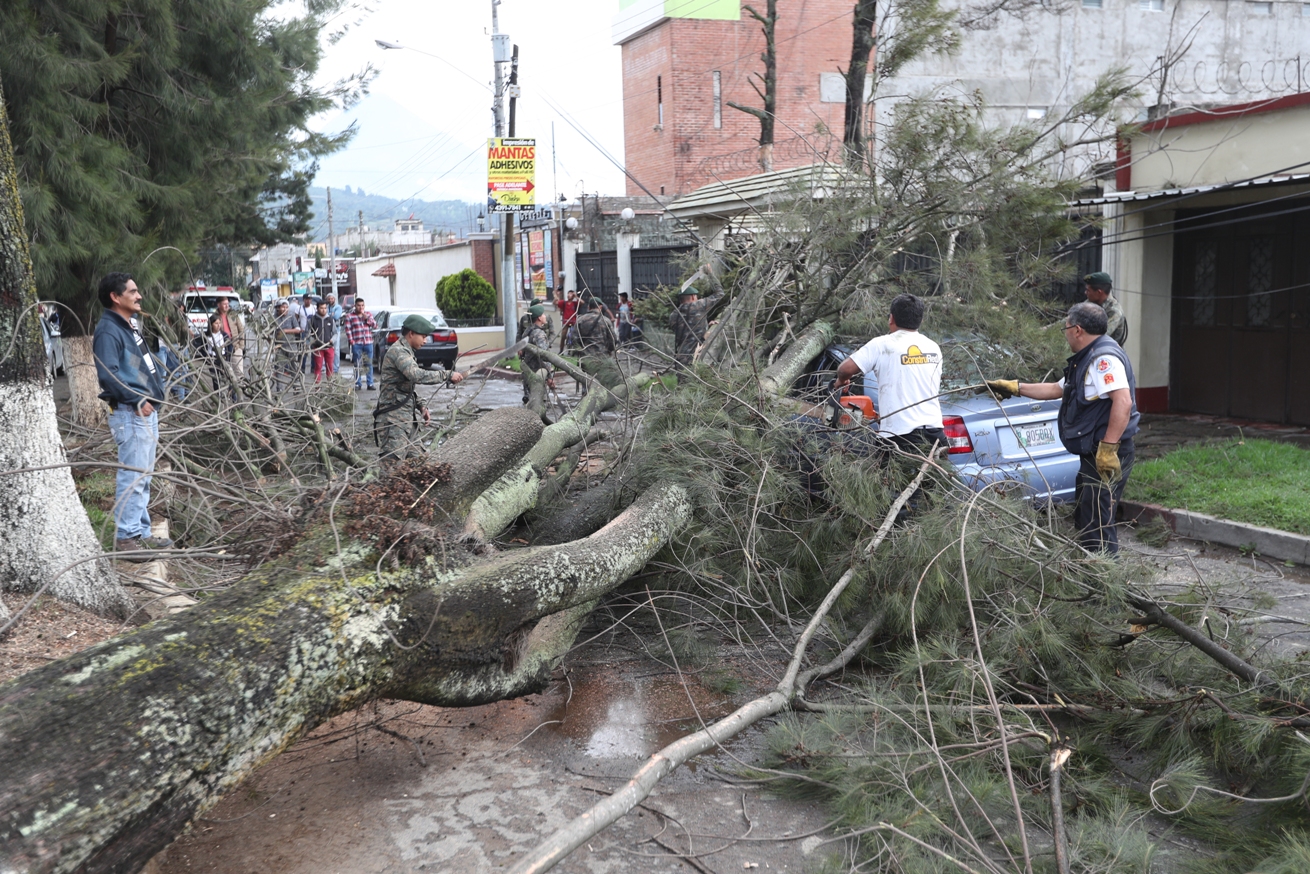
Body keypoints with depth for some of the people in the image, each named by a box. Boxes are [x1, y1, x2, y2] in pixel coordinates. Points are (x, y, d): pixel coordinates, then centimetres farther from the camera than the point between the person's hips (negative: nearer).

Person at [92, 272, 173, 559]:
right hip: (131, 414, -10)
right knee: (132, 476, -8)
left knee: (143, 476, 14)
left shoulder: (130, 325, 16)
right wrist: (137, 400, -18)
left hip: (147, 411, 10)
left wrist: (157, 390, 9)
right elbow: (108, 375, -24)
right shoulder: (108, 331, -14)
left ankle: (141, 532, 22)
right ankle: (125, 537, -2)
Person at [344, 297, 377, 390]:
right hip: (357, 343, -3)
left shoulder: (368, 314, 11)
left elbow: (375, 326, 6)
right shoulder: (350, 316, 1)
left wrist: (367, 318, -7)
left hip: (368, 343, 3)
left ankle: (370, 383, 9)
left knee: (369, 364, 4)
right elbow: (348, 330, -3)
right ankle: (357, 384, 7)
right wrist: (351, 342, -10)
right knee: (357, 365, 1)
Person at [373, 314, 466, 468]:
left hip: (406, 419, 10)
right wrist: (447, 376, -23)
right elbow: (417, 375, -29)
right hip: (393, 420, -10)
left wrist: (422, 406, 11)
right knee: (391, 462, -14)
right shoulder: (398, 351, -12)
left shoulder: (406, 352, 20)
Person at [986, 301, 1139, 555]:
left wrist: (1108, 448, -30)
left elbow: (1123, 402, -28)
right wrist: (1015, 388, 32)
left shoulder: (1104, 357, -16)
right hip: (1093, 455, 11)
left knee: (1097, 525, -9)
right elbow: (1056, 389, 32)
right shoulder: (1087, 360, 19)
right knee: (1084, 520, 18)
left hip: (1107, 457, -11)